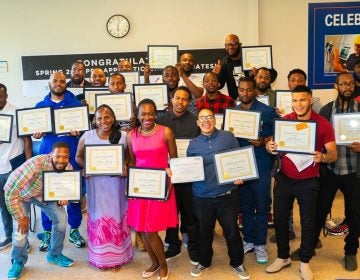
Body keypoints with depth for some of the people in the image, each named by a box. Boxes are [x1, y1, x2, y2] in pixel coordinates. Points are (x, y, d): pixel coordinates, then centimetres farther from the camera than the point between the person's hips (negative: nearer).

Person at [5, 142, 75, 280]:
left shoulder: (68, 167, -24)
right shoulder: (36, 164, -43)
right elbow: (10, 190, -38)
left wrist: (62, 198, -28)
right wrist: (20, 217, -30)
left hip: (45, 193, 4)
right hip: (22, 193, -4)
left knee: (61, 218, -5)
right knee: (22, 227, -14)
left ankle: (54, 254, 18)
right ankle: (18, 261, 13)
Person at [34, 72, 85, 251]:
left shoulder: (76, 103, 6)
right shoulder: (40, 105, 11)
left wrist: (78, 130, -19)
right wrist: (36, 133, -11)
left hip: (71, 153, -1)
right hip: (48, 152, 1)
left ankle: (74, 230, 17)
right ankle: (47, 231, 15)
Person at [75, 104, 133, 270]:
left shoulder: (123, 136, -6)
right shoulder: (87, 136, -3)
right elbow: (78, 157, 7)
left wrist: (126, 168, -17)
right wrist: (86, 167, -13)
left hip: (116, 184, 0)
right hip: (95, 184, 0)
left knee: (116, 217, 9)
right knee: (98, 218, 10)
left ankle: (117, 256, 25)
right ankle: (100, 257, 26)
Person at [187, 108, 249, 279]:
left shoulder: (228, 137, 1)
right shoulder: (193, 144, 6)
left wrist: (239, 176, -12)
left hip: (227, 194, -2)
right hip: (202, 196, 2)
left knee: (231, 230, 8)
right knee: (204, 231, 16)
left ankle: (237, 263, 28)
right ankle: (204, 262, 37)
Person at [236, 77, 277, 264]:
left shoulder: (267, 111, -5)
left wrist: (263, 142, -22)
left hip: (261, 165, -4)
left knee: (261, 205, 4)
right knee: (245, 205, 13)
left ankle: (260, 244, 17)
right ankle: (248, 240, 26)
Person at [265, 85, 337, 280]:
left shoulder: (323, 124, -10)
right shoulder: (284, 121, -3)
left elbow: (334, 154, -10)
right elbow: (271, 143, 2)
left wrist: (323, 157, -33)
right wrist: (269, 147, -22)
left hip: (308, 182, -2)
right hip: (284, 179, 3)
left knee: (308, 222, 9)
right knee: (280, 218, 10)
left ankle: (304, 262, 28)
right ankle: (283, 257, 30)